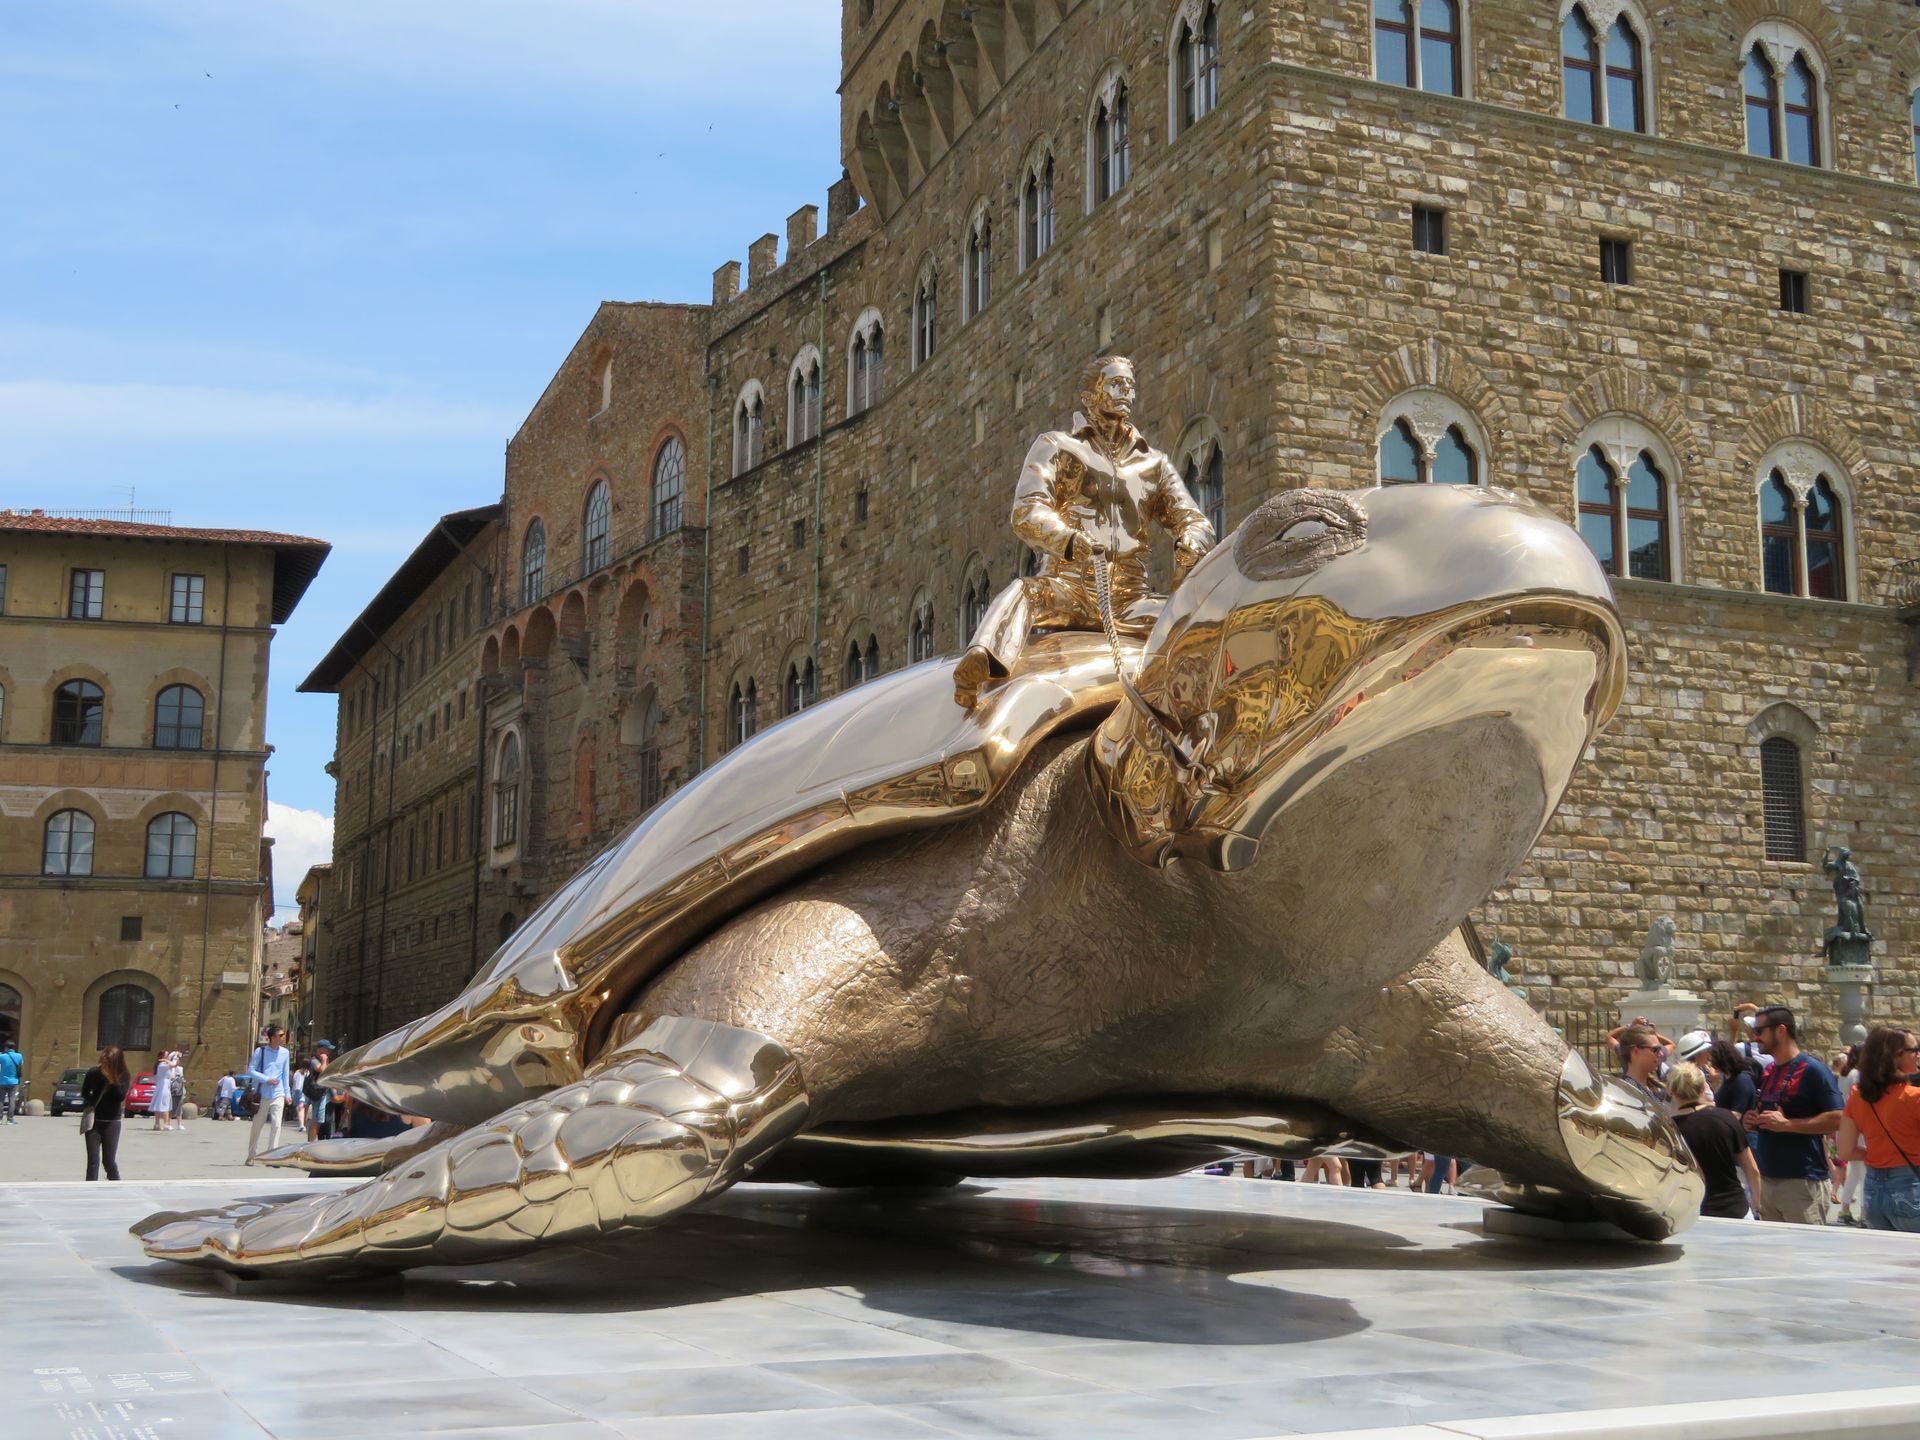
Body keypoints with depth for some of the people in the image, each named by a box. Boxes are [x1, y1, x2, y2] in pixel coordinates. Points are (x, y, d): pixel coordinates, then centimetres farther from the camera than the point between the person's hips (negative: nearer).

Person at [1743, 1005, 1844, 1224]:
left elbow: (1836, 1119, -16)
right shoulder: (1765, 1073, 15)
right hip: (1768, 1179, 8)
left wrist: (1786, 1124, -20)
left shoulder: (1813, 1070, -9)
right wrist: (1751, 1122, 5)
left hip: (1802, 1181, -8)